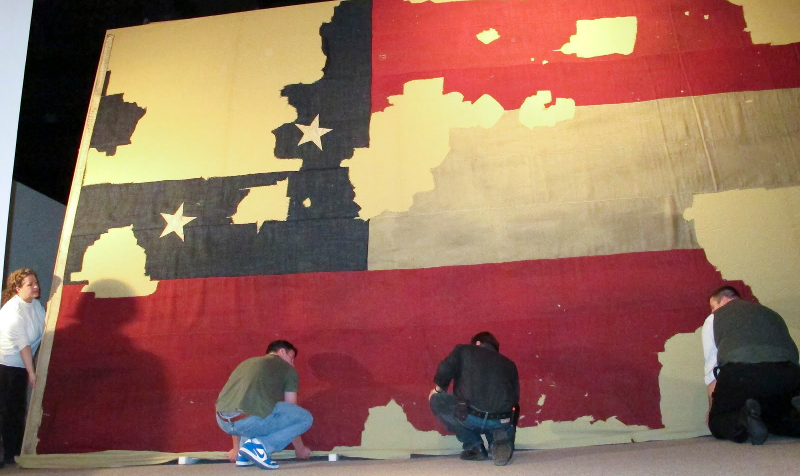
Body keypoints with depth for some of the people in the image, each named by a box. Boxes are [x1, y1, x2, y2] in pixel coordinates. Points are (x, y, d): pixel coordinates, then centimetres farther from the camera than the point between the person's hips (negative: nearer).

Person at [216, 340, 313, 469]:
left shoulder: (248, 362, 32)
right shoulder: (288, 370, 16)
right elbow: (291, 412, 20)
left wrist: (236, 448, 48)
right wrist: (300, 449, 35)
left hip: (222, 421, 7)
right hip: (250, 420, -7)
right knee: (305, 418, 11)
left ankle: (244, 455, 20)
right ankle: (259, 445, -3)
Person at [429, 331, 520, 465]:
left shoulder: (463, 350, 18)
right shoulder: (509, 364, 27)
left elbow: (445, 370, 0)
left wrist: (438, 389, 21)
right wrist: (511, 429, 41)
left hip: (470, 417, -4)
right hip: (502, 421, 4)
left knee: (437, 401, 24)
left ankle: (474, 447, 16)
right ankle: (501, 440, 2)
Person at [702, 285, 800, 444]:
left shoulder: (714, 319, 23)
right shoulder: (772, 314, 34)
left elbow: (712, 371, 19)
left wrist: (713, 409, 28)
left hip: (740, 372, -4)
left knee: (718, 422, 17)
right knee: (777, 418, 30)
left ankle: (743, 419, -17)